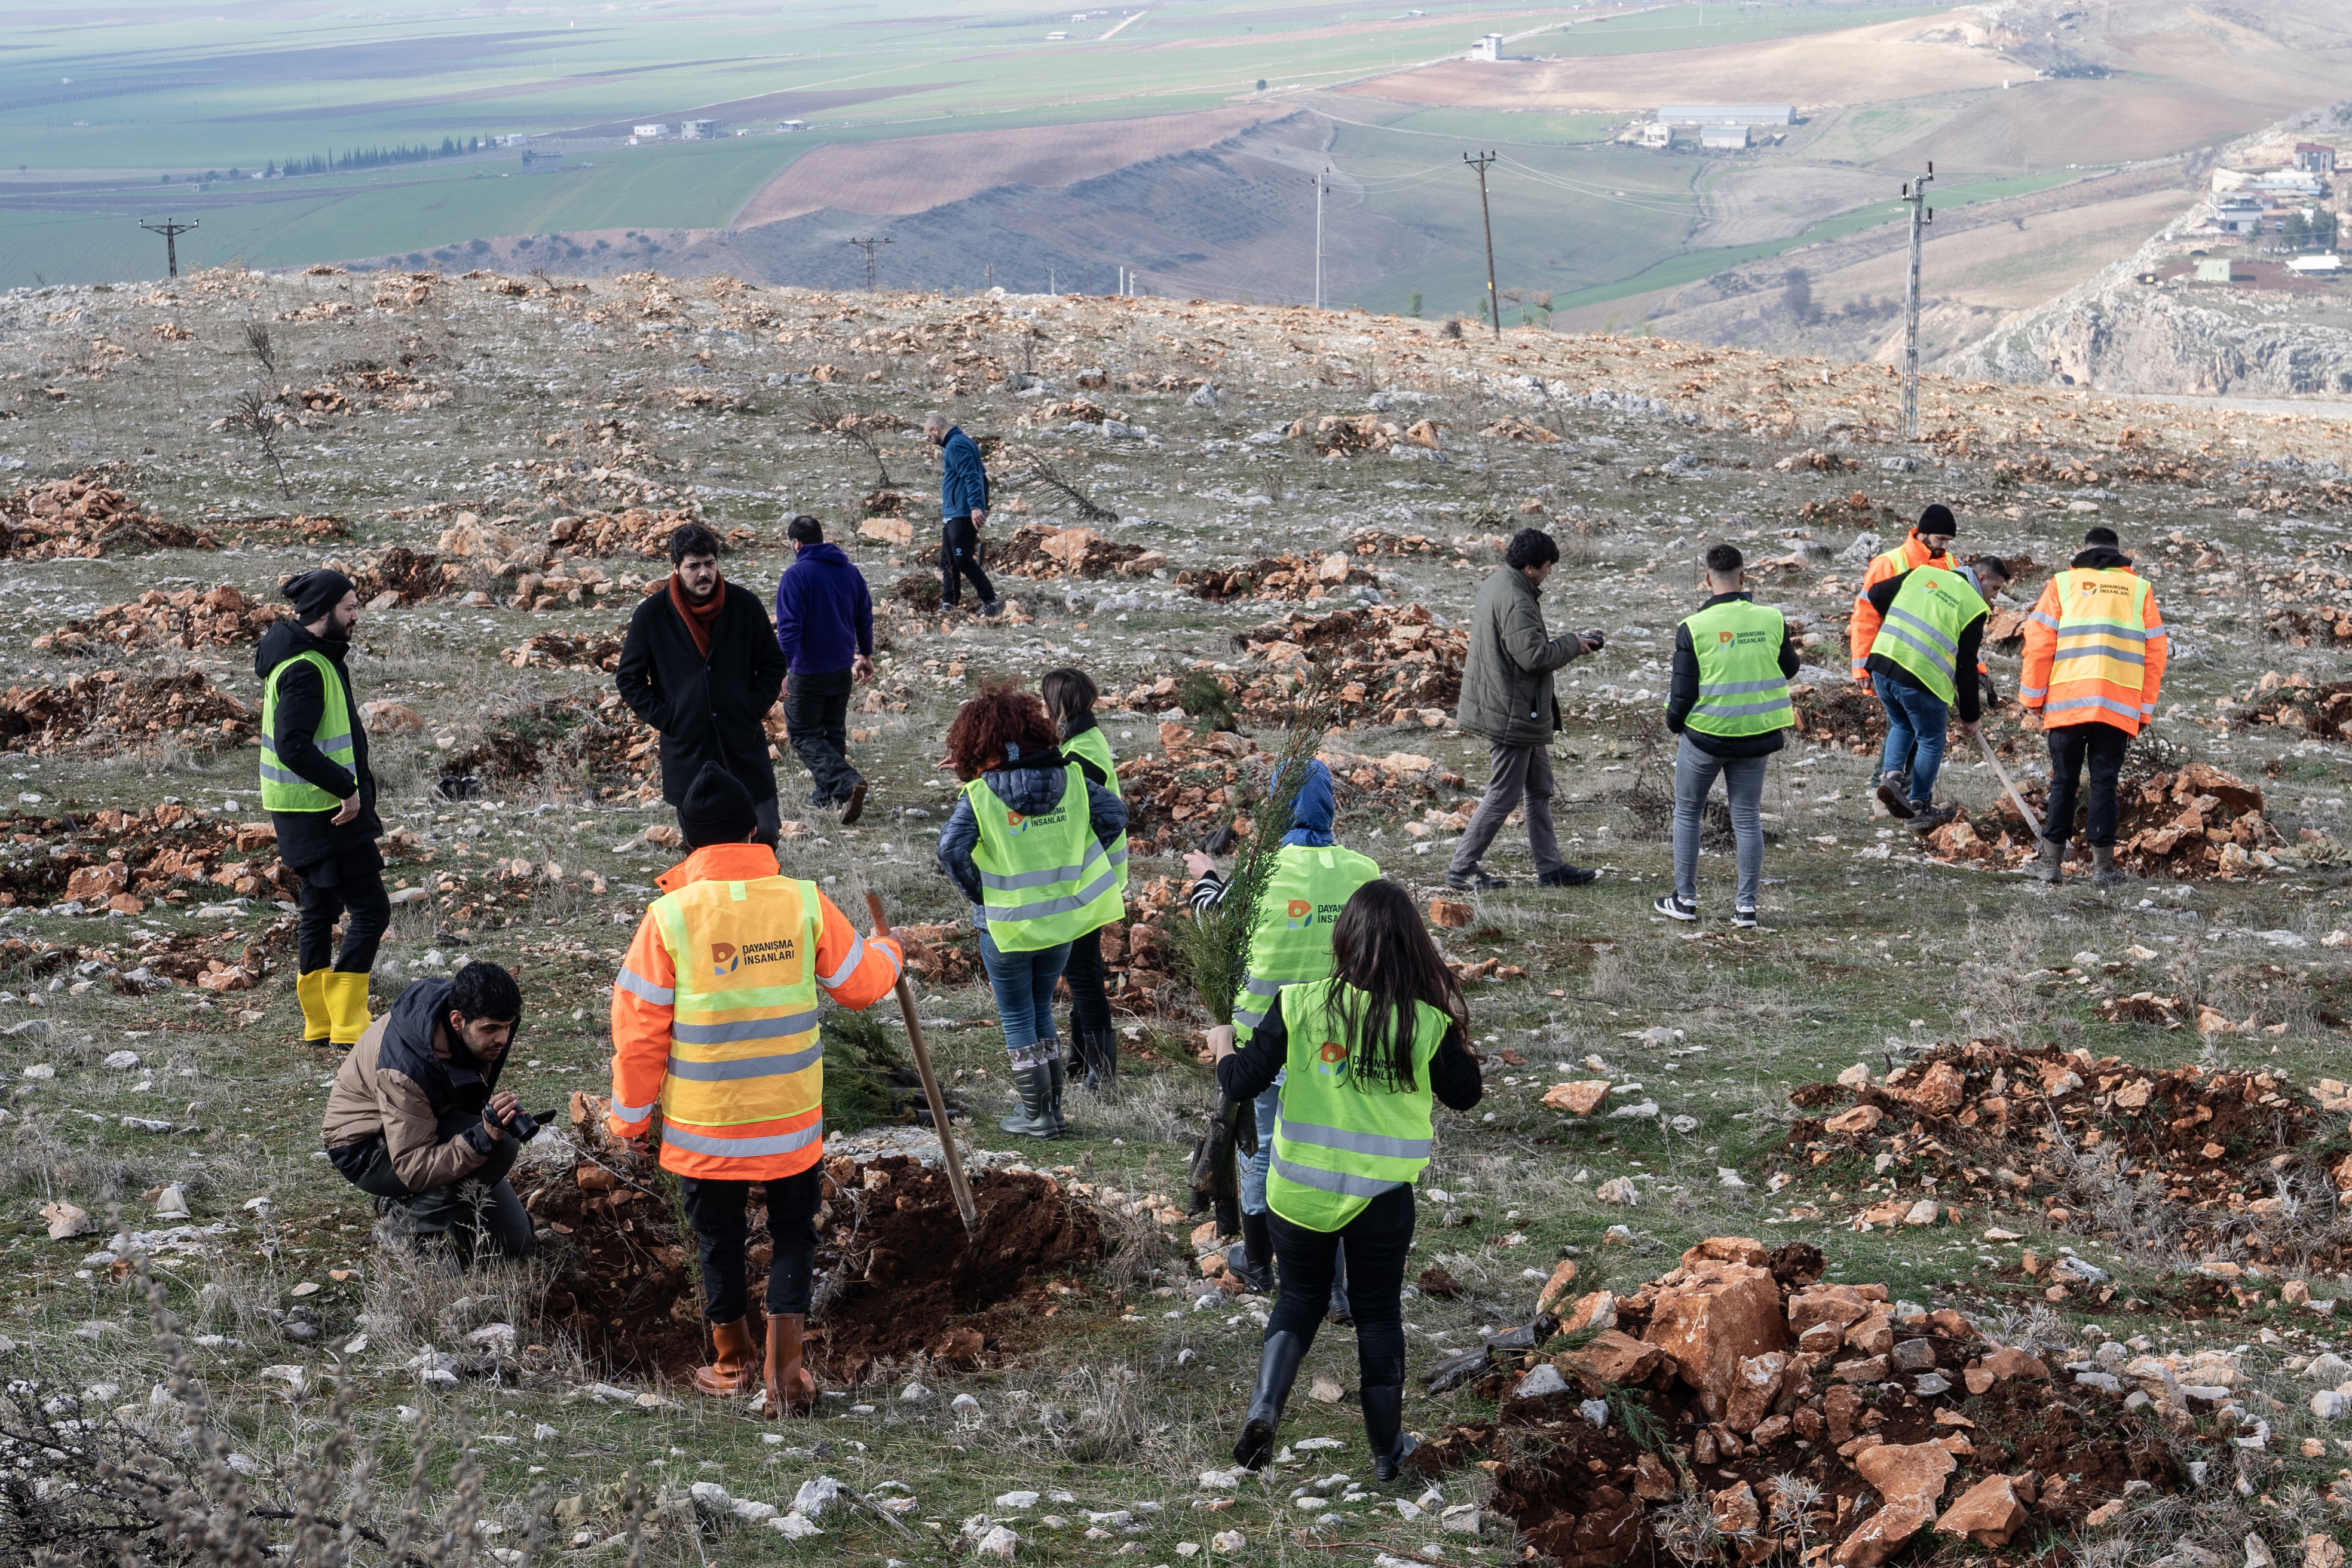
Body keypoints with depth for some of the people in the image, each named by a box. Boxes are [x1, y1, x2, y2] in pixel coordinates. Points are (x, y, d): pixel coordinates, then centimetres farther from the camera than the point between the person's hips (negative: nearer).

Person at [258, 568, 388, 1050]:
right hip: (325, 812, -11)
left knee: (320, 909, 17)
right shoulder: (306, 669, -20)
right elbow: (293, 745, -29)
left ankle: (320, 1025, 25)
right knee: (370, 909, -8)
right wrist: (347, 788, -24)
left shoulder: (310, 657, 12)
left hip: (311, 811, 11)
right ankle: (348, 1026, -8)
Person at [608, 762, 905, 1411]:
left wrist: (631, 1114, 3)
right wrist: (888, 955, 27)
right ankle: (784, 1365, 9)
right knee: (793, 1235, 17)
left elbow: (639, 1028, -10)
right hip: (792, 1116, 1)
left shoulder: (670, 917, -15)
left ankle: (733, 1358, 33)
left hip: (703, 1121, -1)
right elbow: (859, 985, 4)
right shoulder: (803, 903, -11)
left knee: (718, 1238, 19)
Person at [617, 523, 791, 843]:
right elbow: (629, 679, 5)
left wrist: (753, 710, -3)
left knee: (766, 835, 4)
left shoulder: (745, 605, -2)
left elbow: (773, 665, 10)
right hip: (687, 753, -1)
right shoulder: (651, 615, -4)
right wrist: (666, 720, -5)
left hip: (745, 747, 1)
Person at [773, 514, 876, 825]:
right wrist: (865, 654, 26)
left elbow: (789, 627, -22)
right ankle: (827, 794, 27)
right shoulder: (850, 572, 4)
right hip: (843, 668, 7)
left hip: (808, 671, -7)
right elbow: (865, 616, 14)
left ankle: (847, 784, -18)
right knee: (834, 731, 20)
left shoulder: (796, 575, -16)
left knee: (804, 735, 1)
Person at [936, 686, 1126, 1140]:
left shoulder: (979, 795, -16)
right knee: (1042, 1010, 21)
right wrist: (1074, 865, 6)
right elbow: (1115, 814, -1)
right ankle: (1052, 1108, 24)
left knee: (1017, 1019, 10)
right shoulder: (1068, 780, -4)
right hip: (1061, 920, 4)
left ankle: (1037, 1114, 13)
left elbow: (951, 849, -25)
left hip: (1006, 926, -4)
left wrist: (978, 893, -10)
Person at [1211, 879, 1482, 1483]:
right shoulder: (1428, 1024, -13)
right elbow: (1466, 1094, 3)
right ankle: (1386, 1450, 27)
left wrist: (1222, 1048, 13)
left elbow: (1242, 1083, -8)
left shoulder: (1300, 1005, -13)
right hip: (1381, 1199, -1)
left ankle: (1264, 1408, 1)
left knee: (1299, 1297, 22)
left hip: (1299, 1193, 1)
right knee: (1378, 1314, 17)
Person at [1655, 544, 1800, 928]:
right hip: (1755, 737, 3)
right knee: (1748, 819, 11)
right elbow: (1789, 669, 10)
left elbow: (1683, 692, -10)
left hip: (1705, 736, -3)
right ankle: (1746, 906, 13)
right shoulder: (1772, 620, -7)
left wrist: (1673, 722, 9)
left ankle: (1685, 899, 17)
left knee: (1687, 813, 15)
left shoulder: (1694, 628, -15)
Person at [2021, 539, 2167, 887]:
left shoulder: (2061, 585, 11)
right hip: (2120, 708, 0)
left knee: (2064, 780, 8)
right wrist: (2145, 711, 14)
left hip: (2065, 703, 0)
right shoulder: (2141, 590, 14)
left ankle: (2052, 860, 9)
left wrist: (2034, 697, 10)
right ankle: (2102, 865, 2)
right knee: (2104, 782, 3)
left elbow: (2039, 644, 3)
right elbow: (2154, 654, 11)